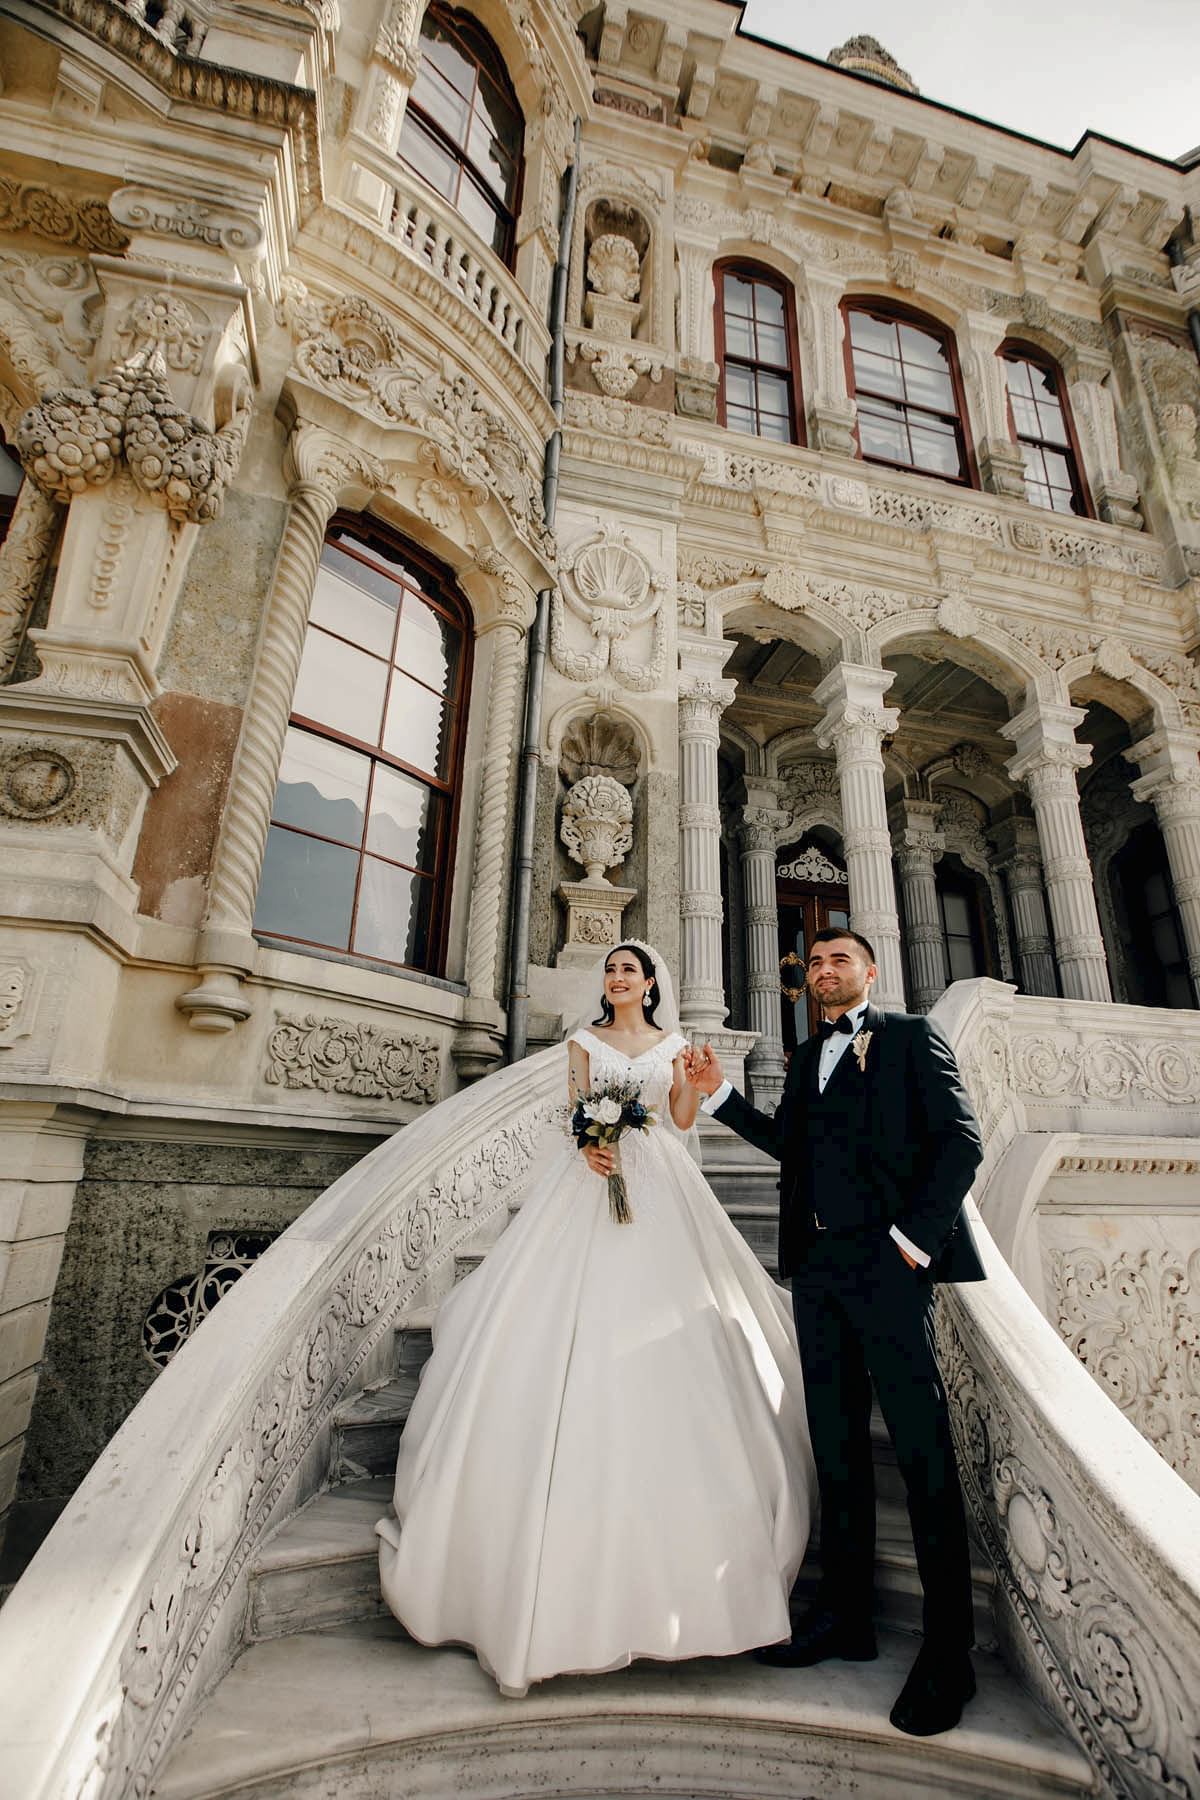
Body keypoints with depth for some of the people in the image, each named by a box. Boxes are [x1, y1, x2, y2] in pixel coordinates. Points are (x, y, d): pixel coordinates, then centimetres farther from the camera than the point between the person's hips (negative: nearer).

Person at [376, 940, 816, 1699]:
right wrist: (588, 1143, -17)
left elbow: (683, 1119, 8)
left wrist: (695, 1073, -7)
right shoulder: (585, 1040, 12)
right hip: (593, 1178, 0)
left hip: (659, 1187, 1)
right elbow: (575, 1111, 3)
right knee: (575, 1318, -7)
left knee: (669, 1327, -2)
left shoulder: (673, 1042, 13)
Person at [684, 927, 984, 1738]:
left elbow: (960, 1139, -7)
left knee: (922, 1446, 0)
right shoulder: (806, 1057, 20)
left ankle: (948, 1654, 14)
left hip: (886, 1261, -6)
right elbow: (786, 1144, 13)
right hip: (816, 1266, 6)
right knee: (836, 1444, 13)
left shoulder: (911, 1036, 2)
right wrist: (720, 1093, 4)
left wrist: (914, 1236, -14)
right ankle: (846, 1616, 26)